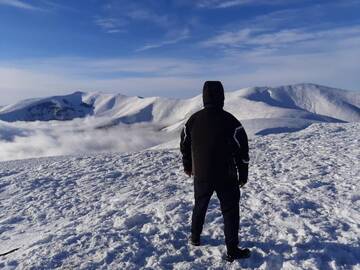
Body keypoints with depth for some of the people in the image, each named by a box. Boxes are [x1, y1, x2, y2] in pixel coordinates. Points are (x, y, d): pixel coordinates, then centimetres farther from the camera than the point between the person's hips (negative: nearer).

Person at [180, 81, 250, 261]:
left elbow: (184, 146, 9)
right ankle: (232, 251, 18)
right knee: (230, 211, 10)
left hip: (201, 176, 4)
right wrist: (243, 175, 2)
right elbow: (242, 151, -10)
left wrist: (187, 166, 24)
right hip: (226, 177, -4)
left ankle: (195, 238, 40)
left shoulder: (193, 119, -2)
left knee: (200, 207, 23)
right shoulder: (230, 121, -15)